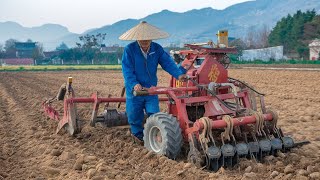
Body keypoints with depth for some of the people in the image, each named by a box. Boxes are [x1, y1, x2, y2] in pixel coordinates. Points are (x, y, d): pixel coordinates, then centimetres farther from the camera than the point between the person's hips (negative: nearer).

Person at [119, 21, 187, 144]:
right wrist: (134, 84, -34)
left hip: (151, 88, 2)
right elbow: (127, 70, -18)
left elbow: (167, 62, -11)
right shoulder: (129, 50, -14)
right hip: (134, 90, -2)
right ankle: (137, 134, 35)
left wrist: (178, 74, -29)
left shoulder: (157, 49, -3)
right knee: (135, 115, 10)